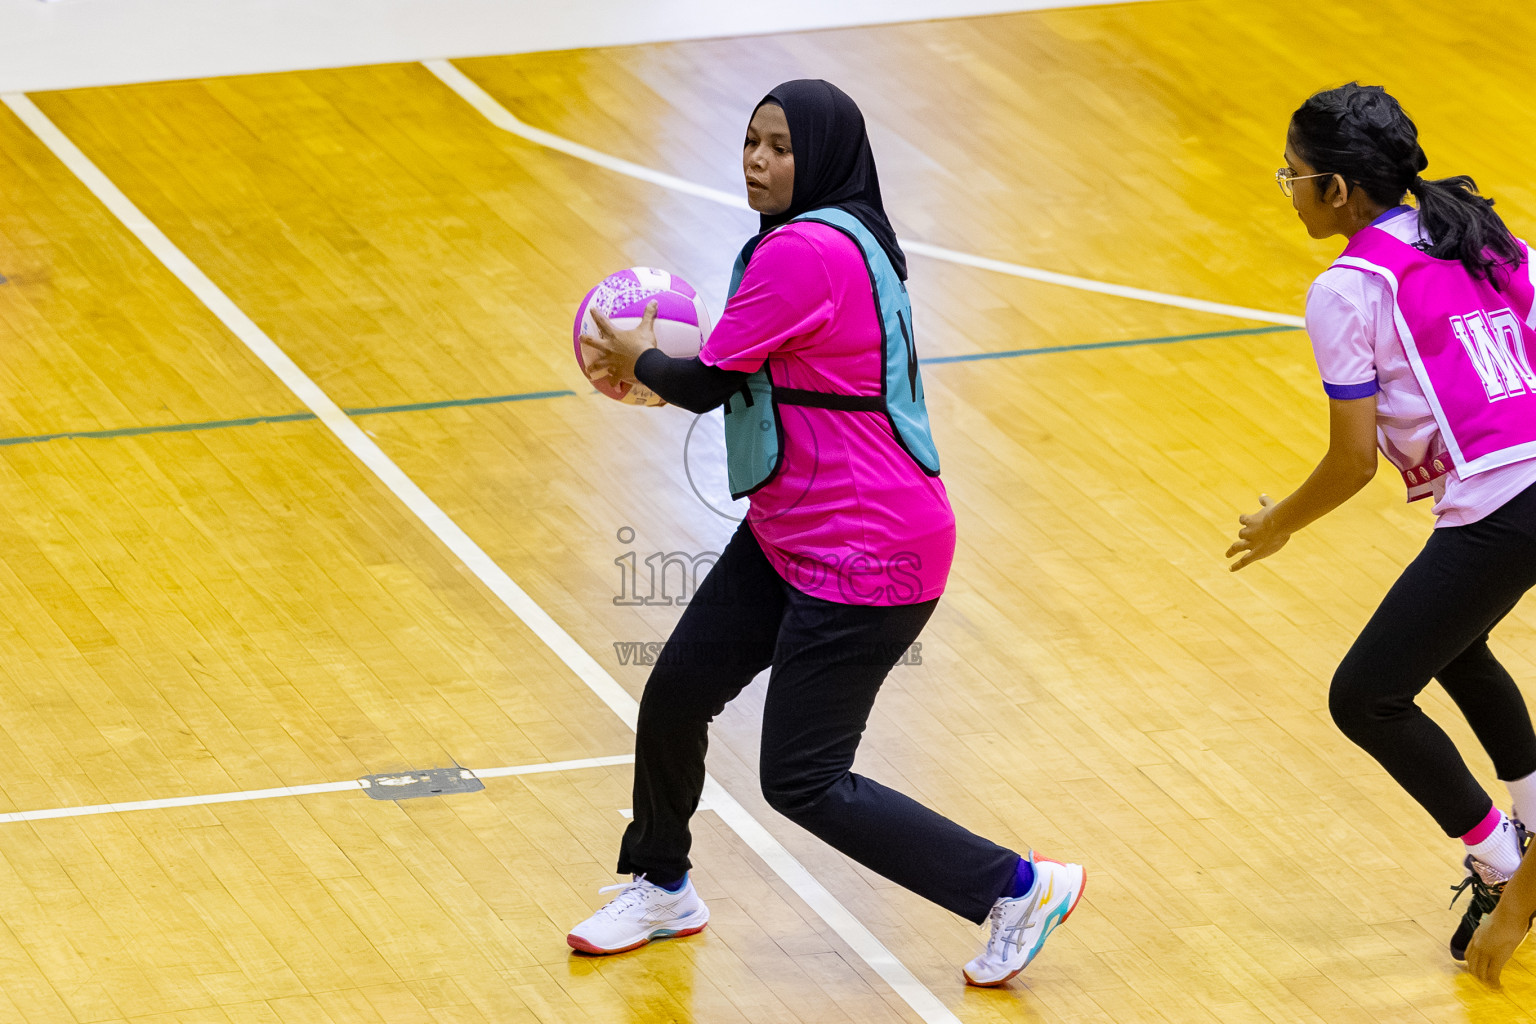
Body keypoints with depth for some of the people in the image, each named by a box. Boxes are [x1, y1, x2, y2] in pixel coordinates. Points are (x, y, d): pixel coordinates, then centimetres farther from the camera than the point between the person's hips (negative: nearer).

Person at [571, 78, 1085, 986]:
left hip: (861, 560, -10)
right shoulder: (847, 237, 8)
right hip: (791, 535, 10)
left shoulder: (804, 250, -24)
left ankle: (1019, 889, 3)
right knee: (677, 692, 16)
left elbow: (708, 384, -17)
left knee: (802, 781, -6)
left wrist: (641, 359, 2)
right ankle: (662, 889, 38)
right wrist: (657, 373, 17)